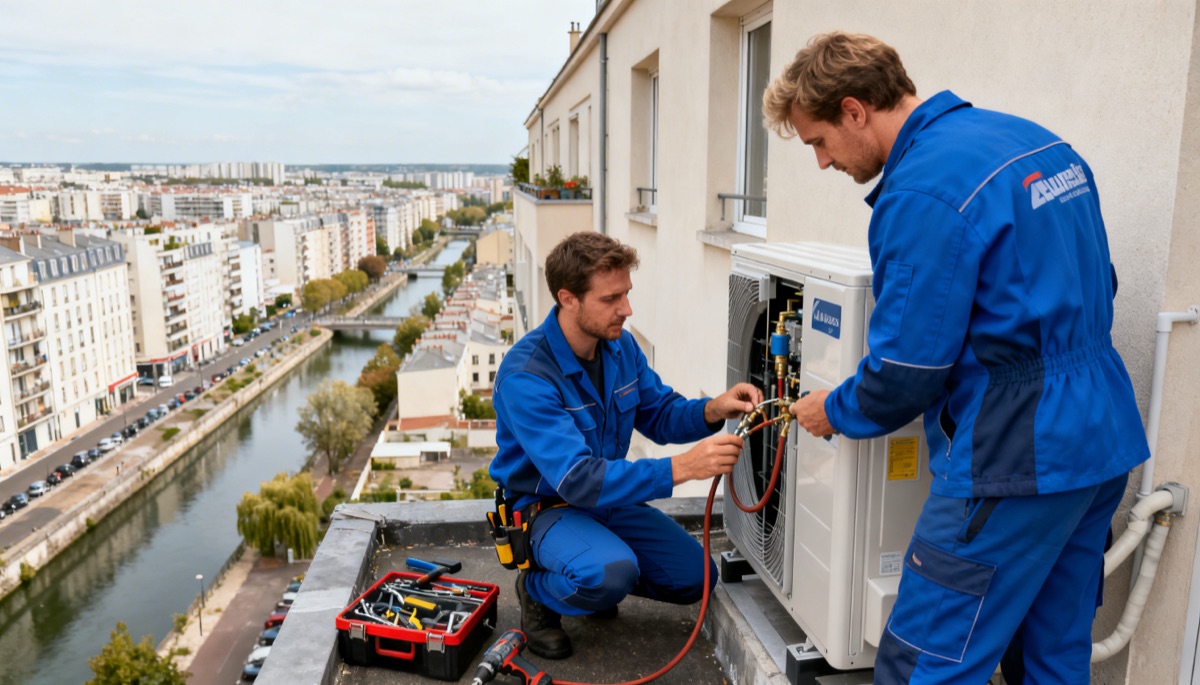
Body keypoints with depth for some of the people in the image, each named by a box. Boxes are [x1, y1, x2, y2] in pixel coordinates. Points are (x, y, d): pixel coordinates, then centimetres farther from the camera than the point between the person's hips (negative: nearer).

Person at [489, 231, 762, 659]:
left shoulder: (620, 345, -6)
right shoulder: (524, 376, -29)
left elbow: (658, 414, 4)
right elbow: (577, 479, -36)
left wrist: (712, 411, -18)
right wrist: (680, 468, -43)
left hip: (608, 496, 7)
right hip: (547, 506, -7)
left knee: (694, 577, -4)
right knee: (612, 573, -34)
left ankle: (594, 574, 19)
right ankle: (539, 591, -1)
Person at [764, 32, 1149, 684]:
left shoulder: (923, 190, -19)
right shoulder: (1038, 141, 11)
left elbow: (907, 368, -16)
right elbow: (1094, 290, 19)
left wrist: (836, 412, 3)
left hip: (1017, 459, -10)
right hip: (1103, 442, 10)